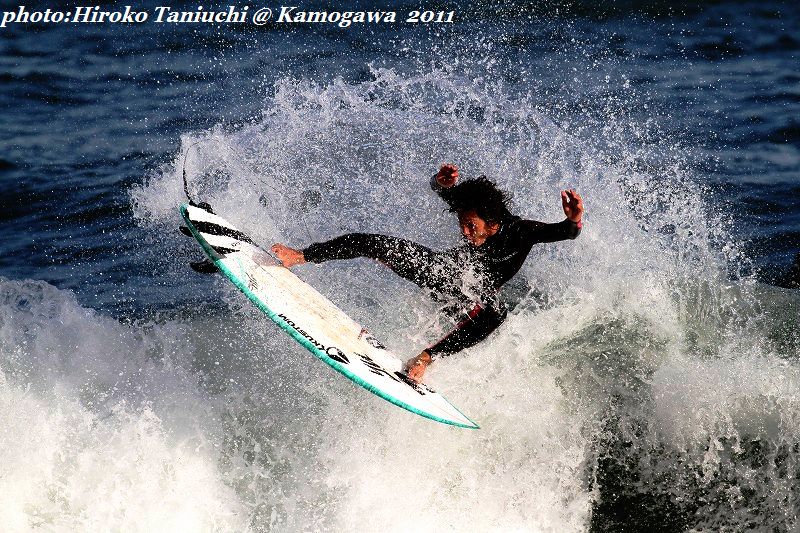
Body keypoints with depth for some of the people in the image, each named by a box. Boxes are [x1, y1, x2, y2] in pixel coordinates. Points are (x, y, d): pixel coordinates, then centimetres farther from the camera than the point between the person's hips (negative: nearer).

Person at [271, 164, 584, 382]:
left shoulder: (520, 232, -32)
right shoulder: (471, 207, -22)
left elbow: (565, 232, -38)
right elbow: (439, 188, -9)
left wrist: (573, 221, -63)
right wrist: (442, 182, -35)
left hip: (472, 297, -3)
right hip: (446, 271, 3)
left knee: (495, 313, -42)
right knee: (369, 243, -13)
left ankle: (424, 358, -38)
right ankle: (299, 257, 2)